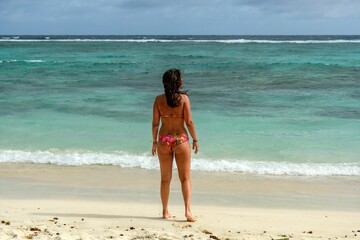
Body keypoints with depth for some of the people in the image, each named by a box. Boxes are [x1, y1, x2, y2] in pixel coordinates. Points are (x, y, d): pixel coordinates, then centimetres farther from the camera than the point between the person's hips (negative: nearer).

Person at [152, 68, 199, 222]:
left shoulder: (159, 99, -2)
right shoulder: (183, 98, -8)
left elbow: (155, 123, -1)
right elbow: (189, 122, -10)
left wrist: (154, 141, 9)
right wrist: (195, 139, 1)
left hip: (164, 140, 2)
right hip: (181, 140, -2)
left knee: (165, 179, 13)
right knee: (185, 178, 6)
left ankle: (165, 211, 19)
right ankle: (187, 210, -6)